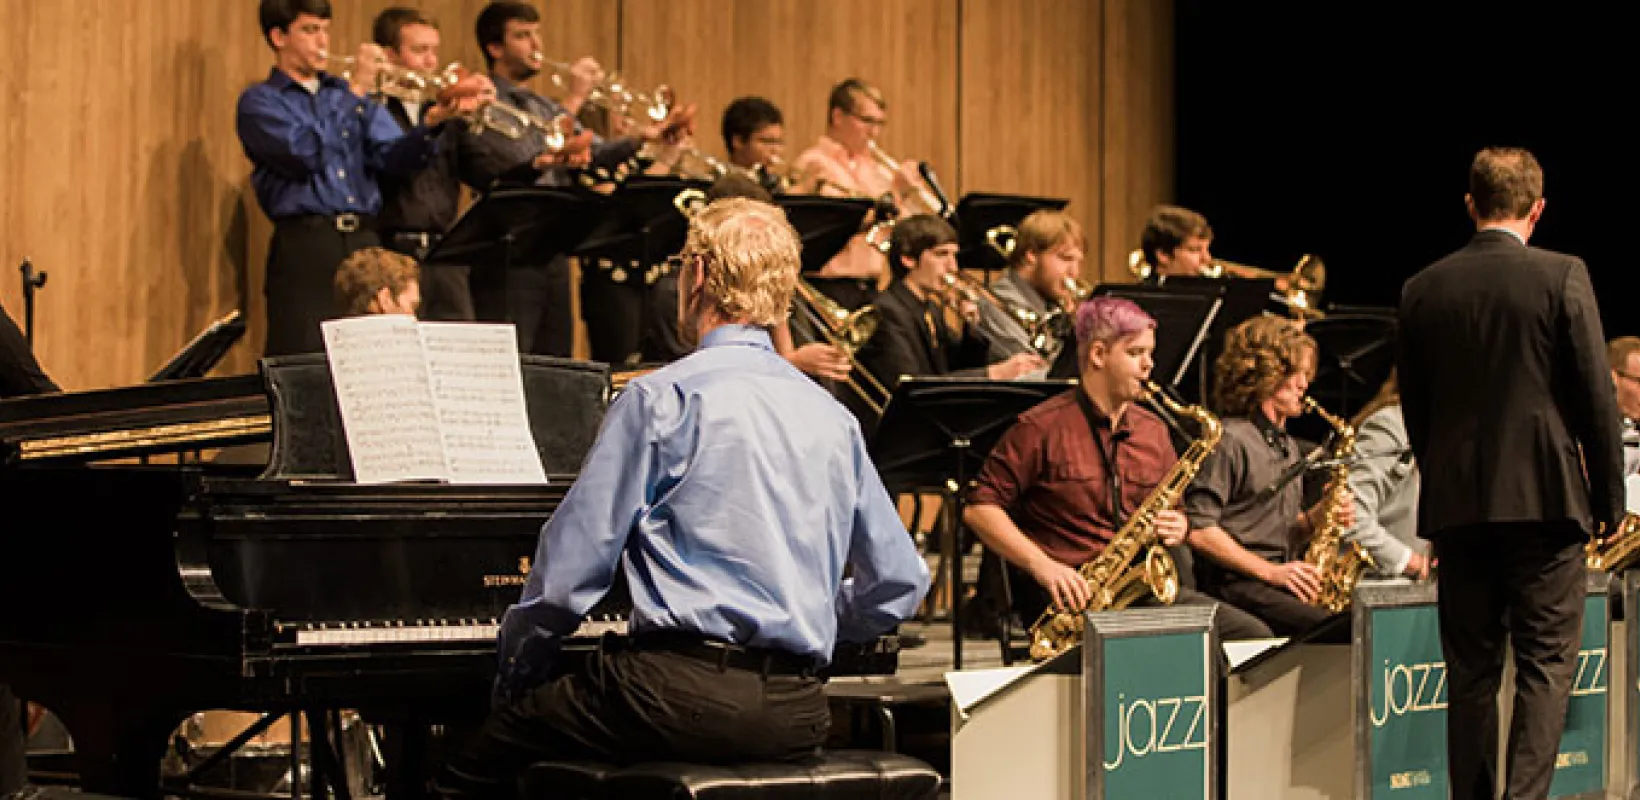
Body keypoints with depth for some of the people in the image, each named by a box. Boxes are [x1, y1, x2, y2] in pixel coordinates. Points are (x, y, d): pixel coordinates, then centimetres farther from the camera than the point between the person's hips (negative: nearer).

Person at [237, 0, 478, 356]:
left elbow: (392, 156, 7)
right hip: (305, 245, -5)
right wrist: (355, 92, -10)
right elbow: (304, 153, -13)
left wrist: (432, 124, -13)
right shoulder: (260, 101, 5)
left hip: (365, 242, 5)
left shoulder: (346, 94, 19)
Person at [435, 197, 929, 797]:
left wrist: (516, 677, 11)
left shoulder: (662, 398, -5)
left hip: (689, 692, -7)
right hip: (798, 714, 7)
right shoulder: (833, 418, 11)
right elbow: (900, 584, 16)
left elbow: (570, 574, -5)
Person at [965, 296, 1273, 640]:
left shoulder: (1153, 430, 16)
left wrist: (1177, 528, 1)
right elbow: (979, 509, -6)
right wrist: (1042, 565, -17)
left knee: (1254, 636, -13)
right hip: (1069, 596, -6)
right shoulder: (1041, 428, -3)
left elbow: (1173, 511, 27)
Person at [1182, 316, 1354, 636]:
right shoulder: (1229, 439, -7)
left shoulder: (1288, 446, 22)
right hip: (1235, 584, -8)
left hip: (1284, 584, 9)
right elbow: (1198, 531, -15)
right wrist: (1270, 571, -16)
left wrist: (1315, 517, 7)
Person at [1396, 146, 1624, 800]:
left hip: (1455, 502, 3)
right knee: (1545, 663, 0)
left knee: (1471, 670, 10)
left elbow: (1414, 406, 10)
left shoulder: (1422, 289, 4)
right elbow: (1597, 397, -6)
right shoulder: (1562, 277, -6)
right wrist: (1609, 499, 3)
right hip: (1545, 497, -3)